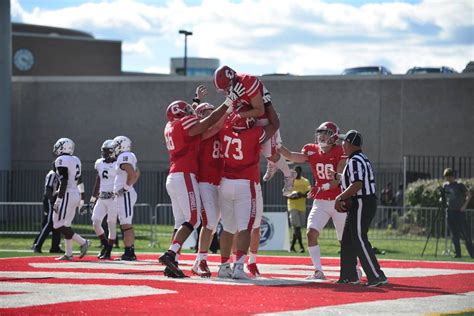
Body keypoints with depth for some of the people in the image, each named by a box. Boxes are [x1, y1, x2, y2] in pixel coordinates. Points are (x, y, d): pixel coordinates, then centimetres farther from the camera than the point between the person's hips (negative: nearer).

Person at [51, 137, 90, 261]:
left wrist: (58, 199, -18)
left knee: (59, 225, -6)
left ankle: (82, 242, -12)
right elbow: (80, 182, 19)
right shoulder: (76, 160, 14)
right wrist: (82, 199, 24)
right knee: (65, 225, 12)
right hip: (76, 195, 9)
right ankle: (68, 254, 10)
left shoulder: (61, 161, -12)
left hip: (67, 195, -9)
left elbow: (64, 182, -19)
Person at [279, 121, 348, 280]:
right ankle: (318, 271, -9)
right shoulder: (312, 151, 0)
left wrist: (323, 187, -32)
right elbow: (293, 156, -15)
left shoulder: (340, 153, -12)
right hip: (320, 203, 3)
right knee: (311, 233, -14)